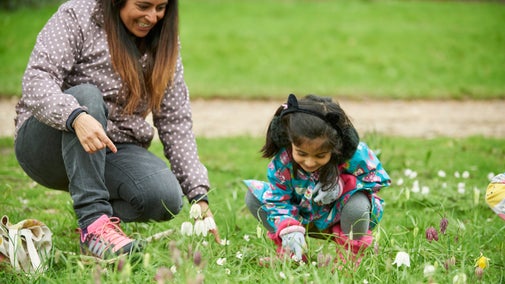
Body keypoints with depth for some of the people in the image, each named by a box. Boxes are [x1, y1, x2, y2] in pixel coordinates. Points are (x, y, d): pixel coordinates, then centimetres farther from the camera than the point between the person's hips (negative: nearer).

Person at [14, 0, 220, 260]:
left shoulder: (164, 43, 5)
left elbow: (176, 123, 3)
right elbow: (36, 80, -22)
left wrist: (199, 195, -6)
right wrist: (77, 117, -42)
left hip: (114, 152, 3)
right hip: (48, 148, -3)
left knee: (166, 198, -27)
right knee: (87, 95, -34)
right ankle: (94, 223, -36)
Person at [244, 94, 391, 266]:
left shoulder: (354, 154, -31)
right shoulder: (282, 160, -25)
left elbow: (377, 177, -15)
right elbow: (278, 198, -16)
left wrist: (343, 184, -33)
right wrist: (289, 230, -35)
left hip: (337, 218, -2)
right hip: (304, 218, 3)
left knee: (357, 204, -39)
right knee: (253, 196, -14)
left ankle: (350, 256, -8)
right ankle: (289, 252, -2)